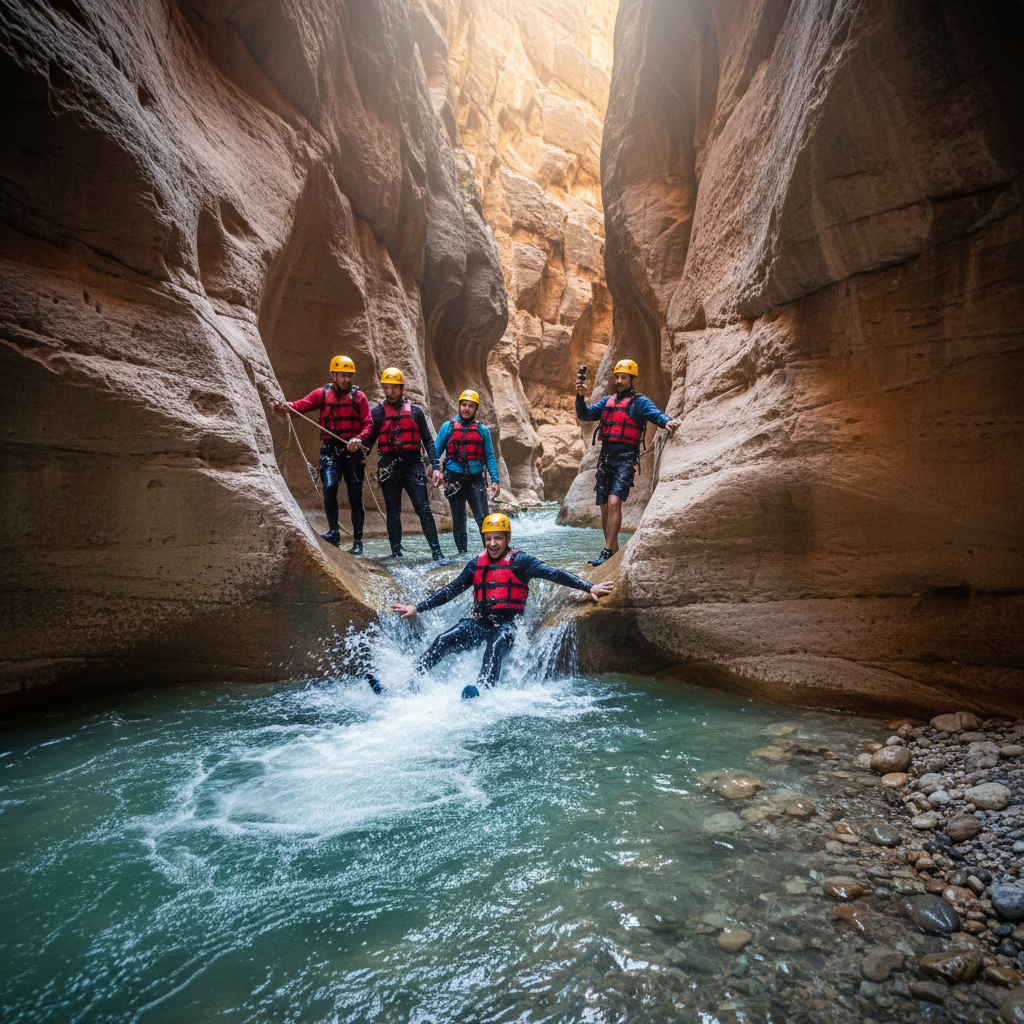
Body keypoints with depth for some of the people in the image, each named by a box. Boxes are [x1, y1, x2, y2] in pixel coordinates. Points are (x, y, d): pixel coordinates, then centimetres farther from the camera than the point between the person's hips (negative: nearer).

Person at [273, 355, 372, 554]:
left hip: (353, 451, 0)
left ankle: (358, 541, 12)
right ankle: (334, 533, -8)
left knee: (355, 496, 2)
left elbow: (368, 424, 1)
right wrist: (287, 406, -28)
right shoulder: (322, 394, 7)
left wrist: (359, 438, -19)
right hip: (330, 450, 0)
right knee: (329, 487, -21)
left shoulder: (359, 397, 6)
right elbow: (302, 404, -6)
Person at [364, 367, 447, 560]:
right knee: (393, 512, 6)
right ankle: (396, 552, 16)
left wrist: (436, 467, 0)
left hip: (412, 464, -1)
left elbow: (428, 440, 9)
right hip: (389, 466, 1)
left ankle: (436, 551, -4)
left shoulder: (415, 411, 9)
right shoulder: (377, 412, 8)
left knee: (424, 509, -7)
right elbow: (368, 441, 10)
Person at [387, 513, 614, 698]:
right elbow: (450, 590, 19)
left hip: (506, 623, -4)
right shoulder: (476, 564, 13)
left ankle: (483, 692, -53)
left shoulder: (519, 561, -1)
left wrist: (589, 587, -22)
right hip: (479, 622, 4)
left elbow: (553, 573, -11)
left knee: (496, 646, -36)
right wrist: (417, 608, 18)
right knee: (442, 642, -15)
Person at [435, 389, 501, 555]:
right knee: (458, 519, 7)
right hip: (454, 478, 0)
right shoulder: (448, 427, 7)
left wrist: (494, 480, -2)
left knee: (483, 519, -9)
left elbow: (490, 457, 8)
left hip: (475, 479, 0)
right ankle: (462, 553, 16)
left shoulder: (482, 430, 9)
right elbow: (436, 451, 8)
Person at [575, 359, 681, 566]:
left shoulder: (640, 402, 3)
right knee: (605, 508, 6)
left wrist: (667, 422, -38)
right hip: (605, 458, 6)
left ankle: (607, 552, -21)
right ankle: (614, 552, 18)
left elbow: (655, 414, -15)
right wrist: (580, 396, -3)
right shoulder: (607, 401, 20)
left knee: (614, 502, -21)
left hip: (626, 458, -6)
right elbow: (584, 415, 15)